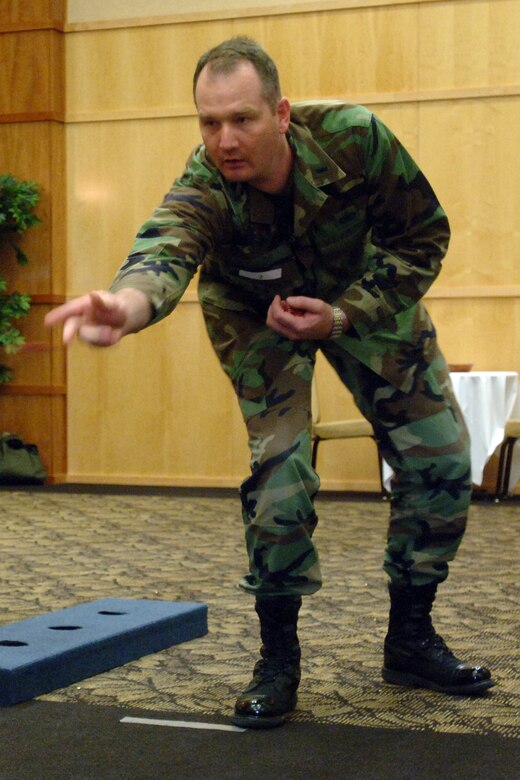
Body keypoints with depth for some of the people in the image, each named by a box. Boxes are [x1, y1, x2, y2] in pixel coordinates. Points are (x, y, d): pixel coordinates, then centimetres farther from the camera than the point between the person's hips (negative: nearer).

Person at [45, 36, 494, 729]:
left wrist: (342, 315, -29)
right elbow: (167, 245, -58)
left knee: (441, 457, -2)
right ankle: (279, 657, 1)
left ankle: (410, 639, 15)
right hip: (258, 314, -2)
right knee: (279, 467, -18)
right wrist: (128, 302, -82)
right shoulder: (205, 188, -36)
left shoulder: (354, 137, -33)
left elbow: (424, 236, -19)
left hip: (365, 294, 2)